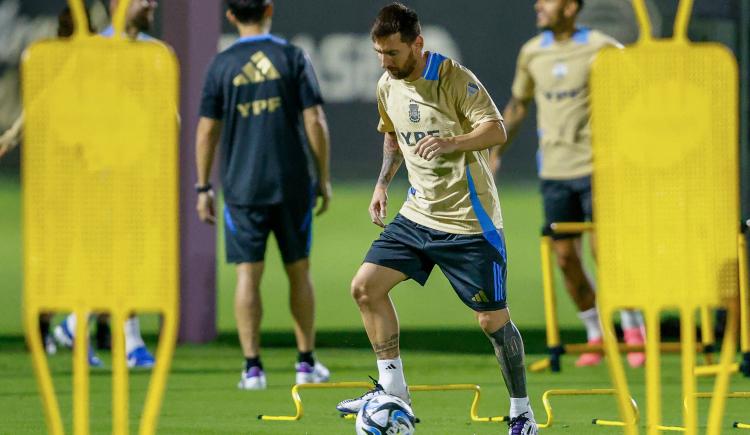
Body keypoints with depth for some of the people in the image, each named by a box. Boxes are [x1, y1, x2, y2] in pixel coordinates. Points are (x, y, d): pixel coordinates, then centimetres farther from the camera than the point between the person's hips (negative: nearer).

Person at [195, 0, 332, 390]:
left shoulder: (222, 65, 0)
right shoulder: (292, 58, -1)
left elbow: (207, 130, 0)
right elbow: (314, 120, -4)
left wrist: (203, 188, 8)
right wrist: (323, 178, 4)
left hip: (242, 188, 0)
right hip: (292, 183, 0)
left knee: (248, 274, 0)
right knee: (298, 271, 11)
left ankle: (252, 367, -5)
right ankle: (307, 363, 15)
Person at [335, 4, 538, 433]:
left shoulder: (454, 79, -16)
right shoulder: (387, 86, 5)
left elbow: (496, 130, -22)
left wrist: (451, 143, -38)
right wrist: (384, 181, 11)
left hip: (469, 218, -7)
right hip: (419, 214, 7)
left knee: (493, 319, -3)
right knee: (366, 287, -3)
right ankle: (393, 388, 7)